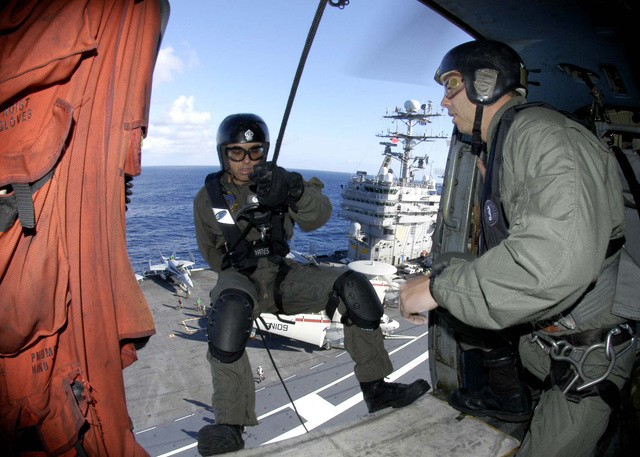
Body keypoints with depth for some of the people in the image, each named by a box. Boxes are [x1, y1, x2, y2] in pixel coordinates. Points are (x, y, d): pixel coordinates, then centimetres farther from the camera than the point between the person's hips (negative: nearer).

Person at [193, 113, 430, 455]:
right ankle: (229, 425, -31)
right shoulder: (207, 198, 3)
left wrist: (294, 189, -36)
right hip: (238, 277, -2)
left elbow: (318, 217, -16)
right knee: (230, 308, -39)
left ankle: (375, 388, -8)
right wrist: (236, 265, -2)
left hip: (282, 273, 3)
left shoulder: (274, 182, 2)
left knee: (353, 287, -17)